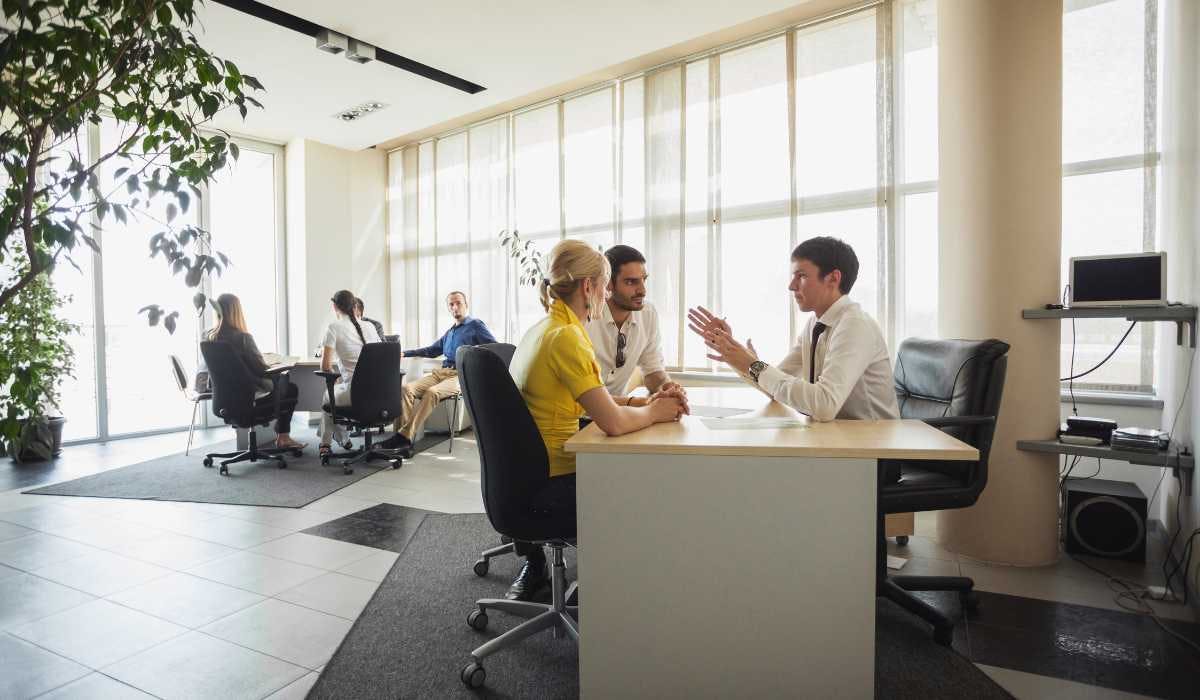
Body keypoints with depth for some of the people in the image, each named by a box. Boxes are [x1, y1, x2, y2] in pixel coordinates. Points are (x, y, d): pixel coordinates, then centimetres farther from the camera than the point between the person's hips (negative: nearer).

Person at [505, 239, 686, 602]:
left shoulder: (541, 329, 7)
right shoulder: (566, 337, -22)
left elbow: (591, 404, 8)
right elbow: (613, 422, -28)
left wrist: (648, 405, -1)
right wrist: (653, 413, -8)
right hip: (550, 480, -8)